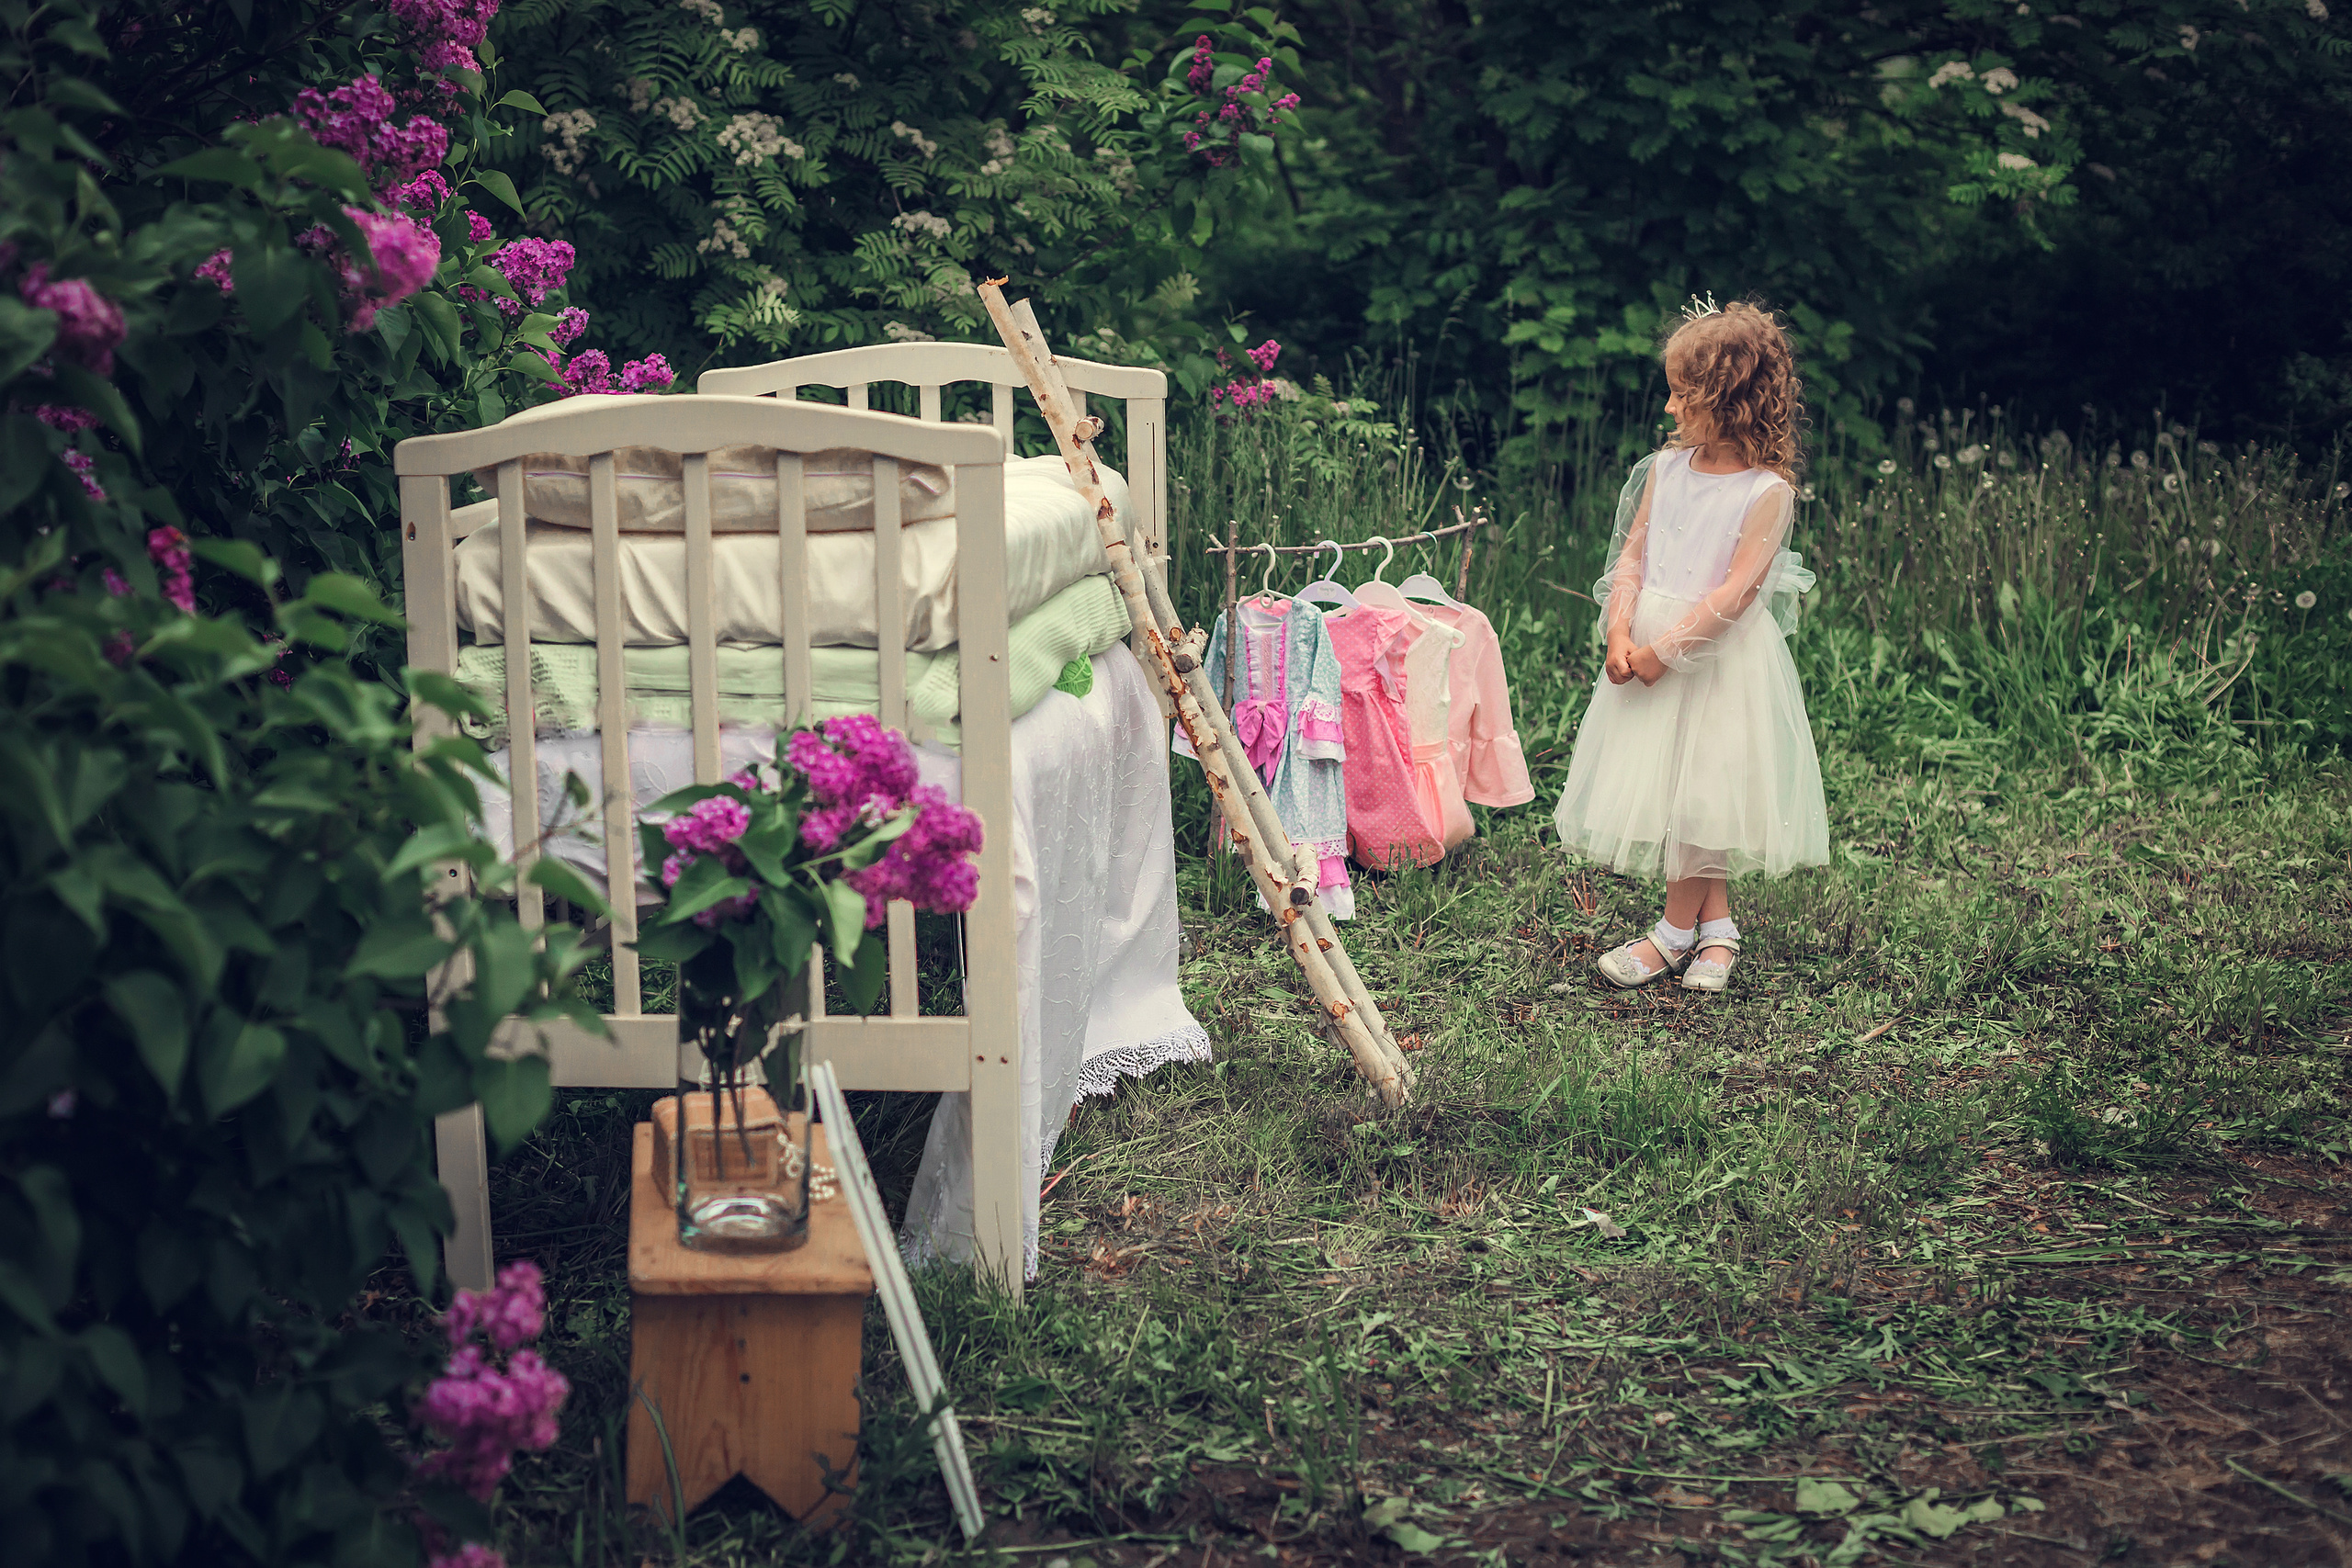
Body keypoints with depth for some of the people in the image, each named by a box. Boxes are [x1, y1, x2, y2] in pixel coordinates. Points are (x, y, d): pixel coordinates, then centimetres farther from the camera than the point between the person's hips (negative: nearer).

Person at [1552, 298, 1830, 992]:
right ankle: (1716, 924, 21)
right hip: (1650, 647, 6)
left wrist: (1666, 648, -19)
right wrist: (1621, 634, -10)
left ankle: (1676, 932, 13)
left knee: (1699, 791, 0)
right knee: (1660, 784, 9)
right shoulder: (1665, 469, 4)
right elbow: (1630, 557, 4)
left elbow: (1736, 593, -18)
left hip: (1719, 658, -6)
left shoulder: (1767, 492, -14)